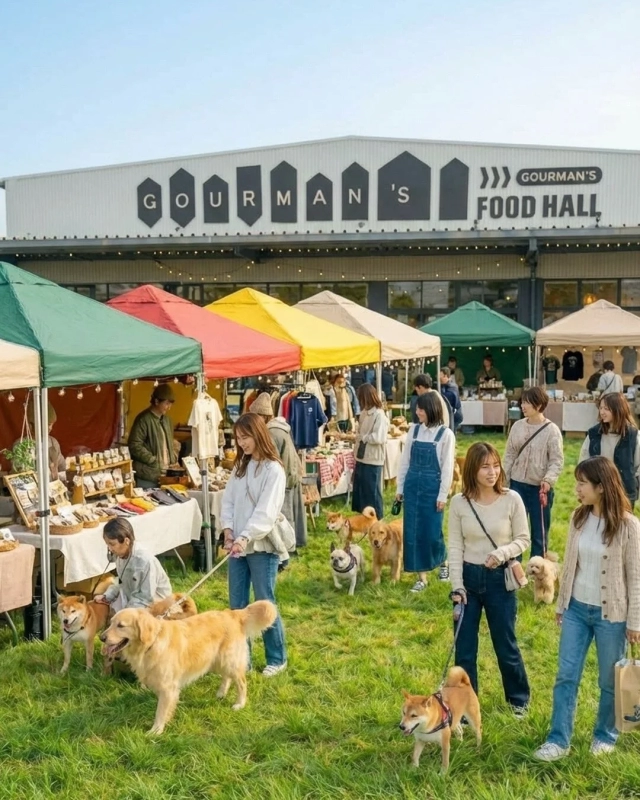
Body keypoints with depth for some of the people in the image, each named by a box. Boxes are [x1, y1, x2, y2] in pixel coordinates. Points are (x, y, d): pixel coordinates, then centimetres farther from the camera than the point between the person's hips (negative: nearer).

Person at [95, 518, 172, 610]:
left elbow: (147, 597, -25)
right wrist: (106, 596, -6)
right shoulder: (121, 555, -9)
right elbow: (123, 584, 8)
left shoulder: (145, 561, -31)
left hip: (153, 602, -7)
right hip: (132, 597, 7)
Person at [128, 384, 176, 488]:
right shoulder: (144, 419, -11)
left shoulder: (166, 419, 15)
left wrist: (172, 461, 10)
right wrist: (154, 461, -16)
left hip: (165, 475, 7)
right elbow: (135, 446, -16)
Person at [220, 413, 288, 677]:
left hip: (262, 546, -6)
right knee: (237, 605, 10)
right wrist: (228, 530, -7)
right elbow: (228, 500, 8)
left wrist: (245, 538, -27)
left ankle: (277, 658, 18)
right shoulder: (240, 466, 10)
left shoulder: (273, 469, -12)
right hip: (238, 544, 7)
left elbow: (266, 512, -18)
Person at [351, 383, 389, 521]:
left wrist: (362, 437, -14)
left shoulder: (379, 415, -17)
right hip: (361, 458, 8)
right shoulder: (364, 413, 8)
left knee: (372, 492, 2)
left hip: (372, 461, -8)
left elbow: (378, 438, -24)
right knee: (359, 491, 16)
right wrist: (355, 436, -1)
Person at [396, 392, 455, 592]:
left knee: (432, 532, 0)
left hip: (432, 486, -4)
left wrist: (443, 495, -10)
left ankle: (444, 561, 30)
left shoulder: (445, 434, -8)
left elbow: (447, 467, -8)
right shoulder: (414, 430, 4)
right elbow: (405, 461, 9)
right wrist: (400, 488, 9)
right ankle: (421, 577, 12)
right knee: (413, 531, 3)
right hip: (412, 485, 4)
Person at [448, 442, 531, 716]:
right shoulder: (459, 502, -7)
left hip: (500, 578, -1)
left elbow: (524, 539, -3)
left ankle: (519, 697, 37)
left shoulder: (512, 499, -10)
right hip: (468, 577, 1)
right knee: (464, 647, 8)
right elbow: (454, 546, -2)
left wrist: (503, 552, -22)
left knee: (505, 644, 12)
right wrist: (457, 584, -7)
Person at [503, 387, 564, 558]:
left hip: (540, 487, -3)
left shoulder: (551, 430, -10)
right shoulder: (517, 426, 2)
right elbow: (509, 455, 8)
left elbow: (557, 460, -11)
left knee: (539, 532, 8)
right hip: (517, 484, 4)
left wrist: (548, 479, -26)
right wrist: (504, 480, 6)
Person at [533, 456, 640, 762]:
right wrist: (561, 604, 13)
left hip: (611, 614, -4)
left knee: (610, 681, 12)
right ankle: (559, 740, 16)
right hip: (577, 609, 5)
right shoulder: (578, 518, -1)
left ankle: (605, 735, 33)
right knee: (566, 676, 6)